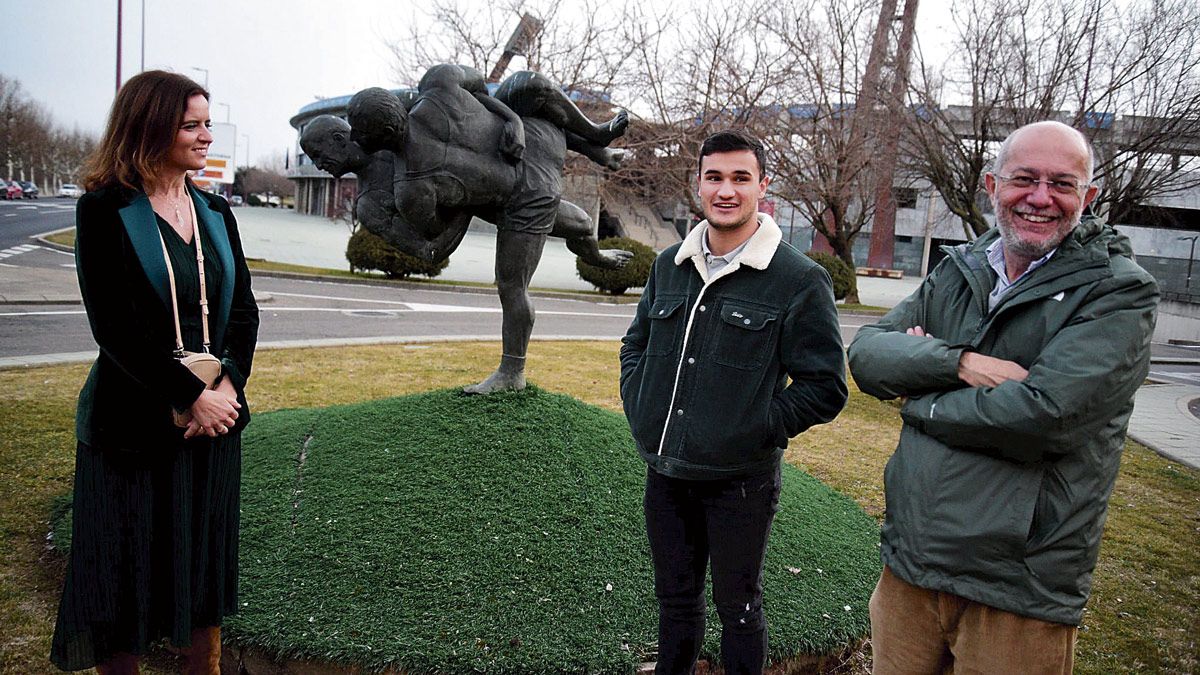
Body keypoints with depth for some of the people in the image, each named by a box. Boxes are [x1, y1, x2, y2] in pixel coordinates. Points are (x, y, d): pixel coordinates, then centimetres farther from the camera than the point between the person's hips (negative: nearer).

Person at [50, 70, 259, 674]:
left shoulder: (214, 211, 8)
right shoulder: (106, 211, -7)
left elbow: (243, 310, 6)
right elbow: (116, 326, -14)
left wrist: (229, 385, -9)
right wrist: (192, 394, -16)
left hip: (215, 414, 5)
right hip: (135, 421, -4)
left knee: (205, 563, 15)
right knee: (128, 572, 8)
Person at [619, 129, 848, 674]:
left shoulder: (800, 279, -11)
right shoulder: (669, 265, 5)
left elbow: (825, 387, -10)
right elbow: (636, 344, 18)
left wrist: (754, 431, -14)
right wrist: (640, 414, 5)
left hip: (739, 481, -4)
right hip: (664, 472, 5)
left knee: (737, 607, 15)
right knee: (674, 597, 22)